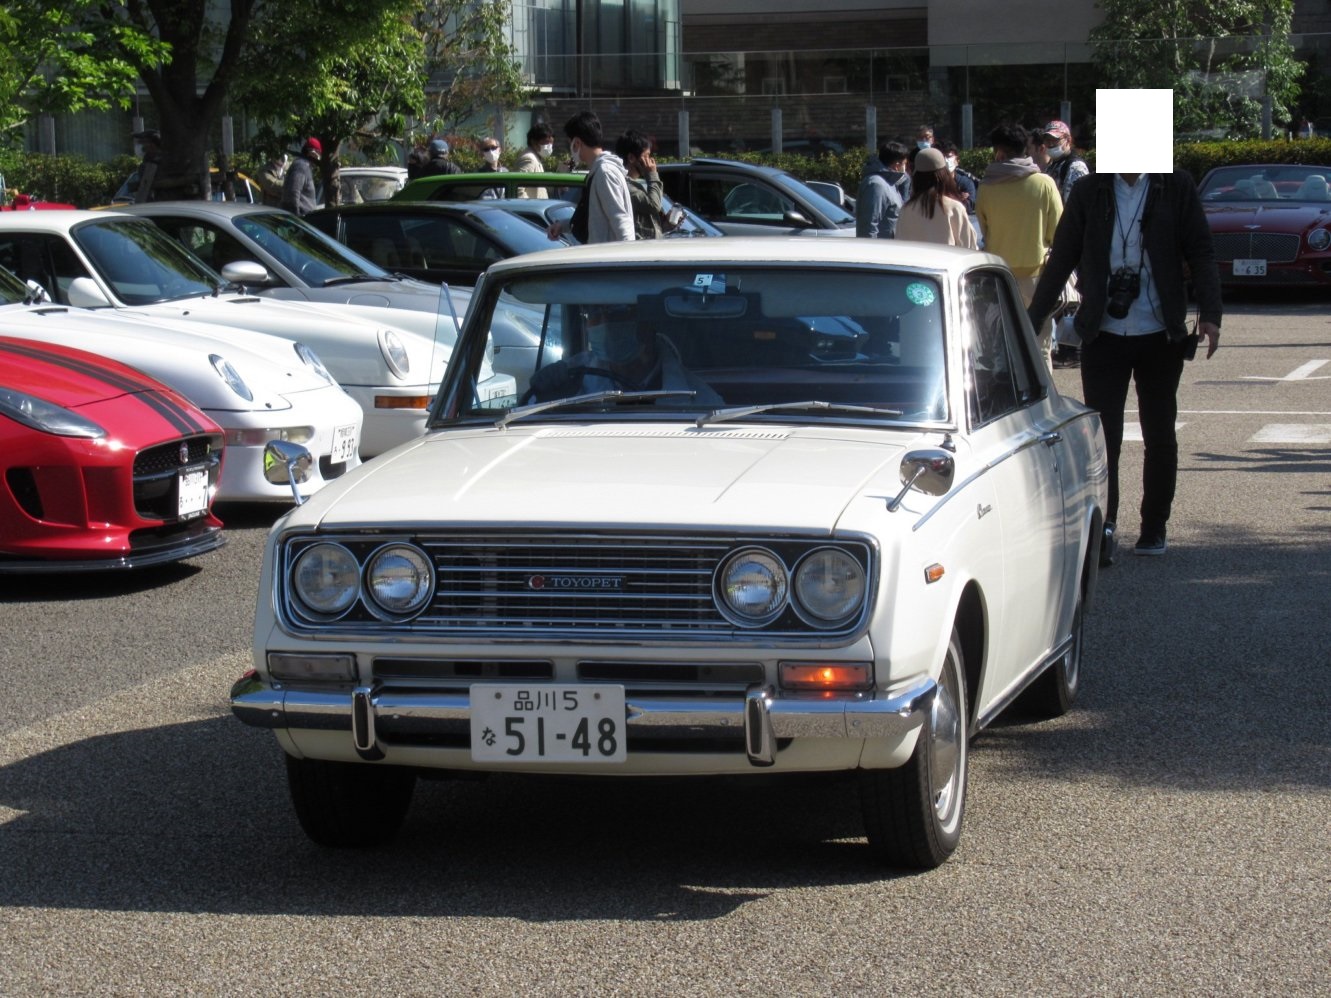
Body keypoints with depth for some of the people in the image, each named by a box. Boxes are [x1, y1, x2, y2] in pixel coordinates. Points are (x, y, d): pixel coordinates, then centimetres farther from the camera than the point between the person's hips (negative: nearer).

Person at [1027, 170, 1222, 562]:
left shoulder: (1177, 188, 1)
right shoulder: (1089, 192, 4)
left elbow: (1200, 253, -2)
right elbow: (1061, 259, 8)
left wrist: (1209, 314, -14)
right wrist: (1032, 320, 6)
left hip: (1160, 336, 0)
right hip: (1104, 335, 0)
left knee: (1159, 434, 8)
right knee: (1102, 434, -8)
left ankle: (1153, 528, 20)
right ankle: (1104, 525, -10)